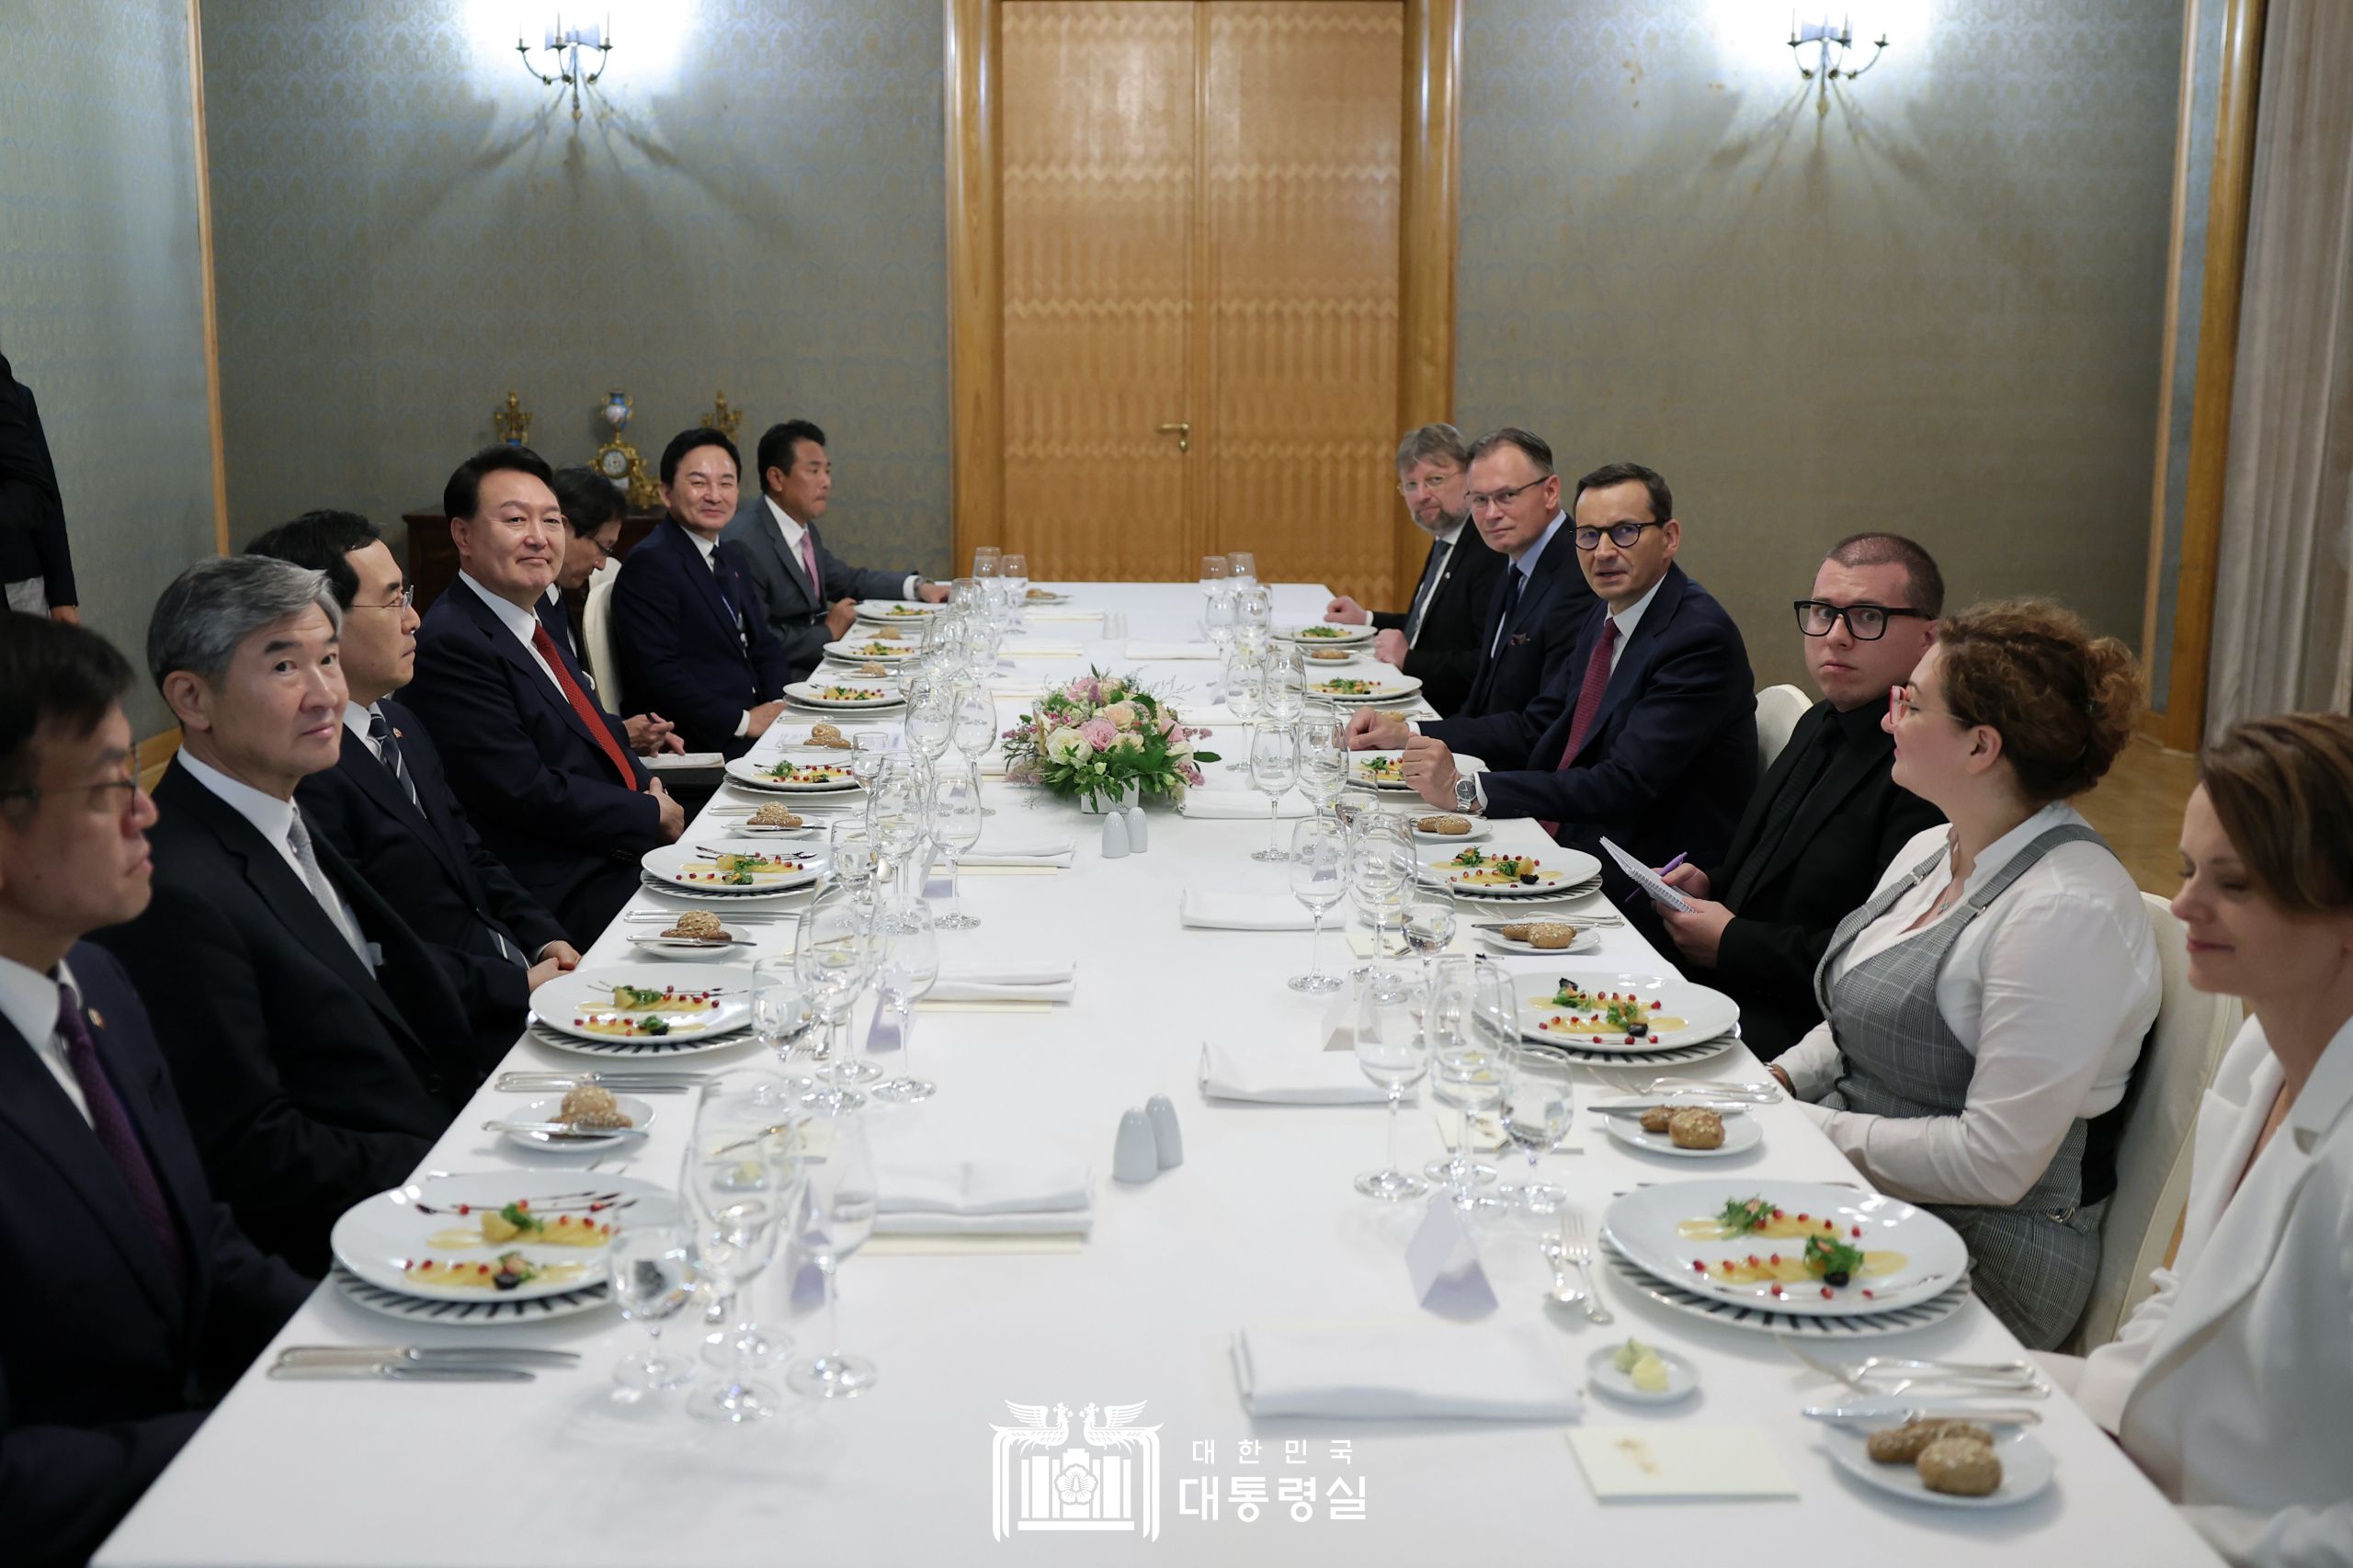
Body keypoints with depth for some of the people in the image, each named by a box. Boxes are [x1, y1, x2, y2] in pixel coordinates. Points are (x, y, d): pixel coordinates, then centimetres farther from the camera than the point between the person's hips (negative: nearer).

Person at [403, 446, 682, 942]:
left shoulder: (532, 621, 13)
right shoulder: (451, 644, -16)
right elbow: (526, 791, -19)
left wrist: (651, 788, -1)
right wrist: (652, 815, -10)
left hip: (622, 858, 9)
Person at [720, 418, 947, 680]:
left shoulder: (803, 527, 10)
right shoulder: (745, 544, -19)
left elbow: (847, 580, 23)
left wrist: (918, 587, 9)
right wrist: (828, 633, -12)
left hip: (818, 663, 9)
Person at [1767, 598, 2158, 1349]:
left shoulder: (2066, 913, -21)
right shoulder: (1929, 851, 8)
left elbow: (1995, 1162, -23)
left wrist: (1812, 1129, -18)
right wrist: (1779, 1081, 1)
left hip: (1978, 1256, -8)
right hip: (1856, 1190, 9)